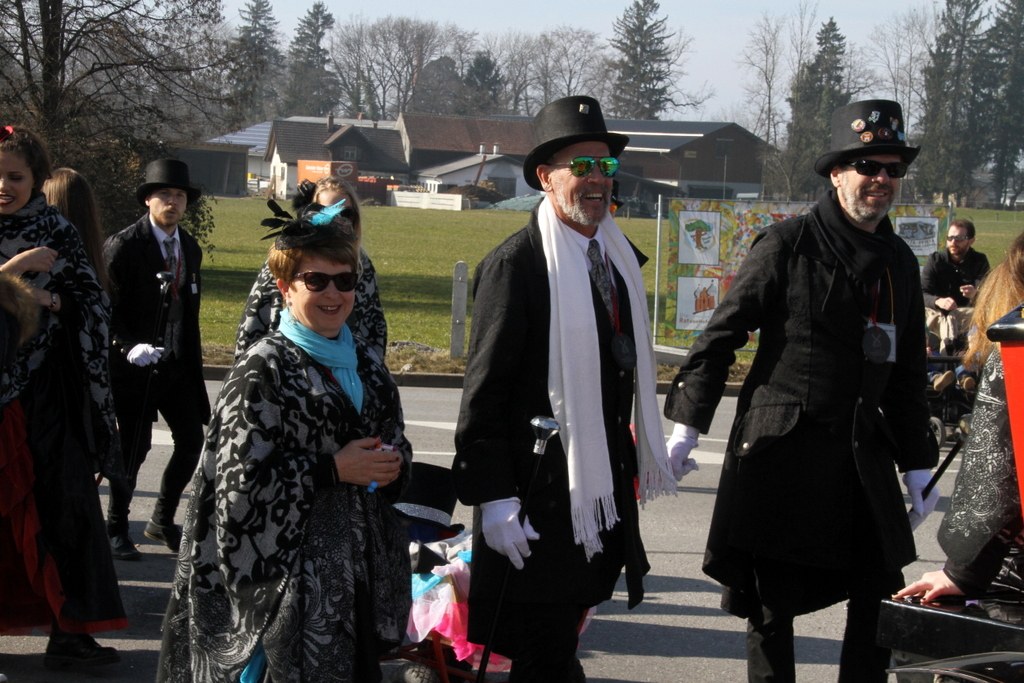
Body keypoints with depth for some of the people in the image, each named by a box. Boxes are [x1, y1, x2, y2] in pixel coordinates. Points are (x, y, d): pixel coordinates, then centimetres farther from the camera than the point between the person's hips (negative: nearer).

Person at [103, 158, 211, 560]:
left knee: (192, 440, 4)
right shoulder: (123, 246, -11)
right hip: (136, 364, -6)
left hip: (178, 364, 6)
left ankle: (163, 520, 23)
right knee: (135, 447, -1)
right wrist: (129, 346, -25)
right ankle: (116, 529, 17)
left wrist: (193, 358, 15)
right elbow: (106, 309, -12)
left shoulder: (190, 249, 10)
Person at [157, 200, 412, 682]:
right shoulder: (264, 369, -9)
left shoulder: (365, 364, 11)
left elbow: (396, 444, 23)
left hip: (362, 565, 7)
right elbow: (237, 478, -14)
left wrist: (393, 466, 0)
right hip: (291, 566, -6)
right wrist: (333, 470, -16)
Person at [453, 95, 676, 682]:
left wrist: (640, 456, 18)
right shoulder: (516, 264, -13)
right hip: (540, 497, -7)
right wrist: (493, 499, -17)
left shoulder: (621, 258, 11)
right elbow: (484, 392, -14)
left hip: (606, 493, 7)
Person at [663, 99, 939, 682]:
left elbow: (907, 372, 18)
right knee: (773, 604, 3)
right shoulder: (788, 245, -5)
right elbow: (722, 335, -4)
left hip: (862, 454, 5)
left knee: (882, 599, 4)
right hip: (779, 453, -5)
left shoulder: (899, 262, 12)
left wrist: (917, 464, 16)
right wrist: (688, 424, -9)